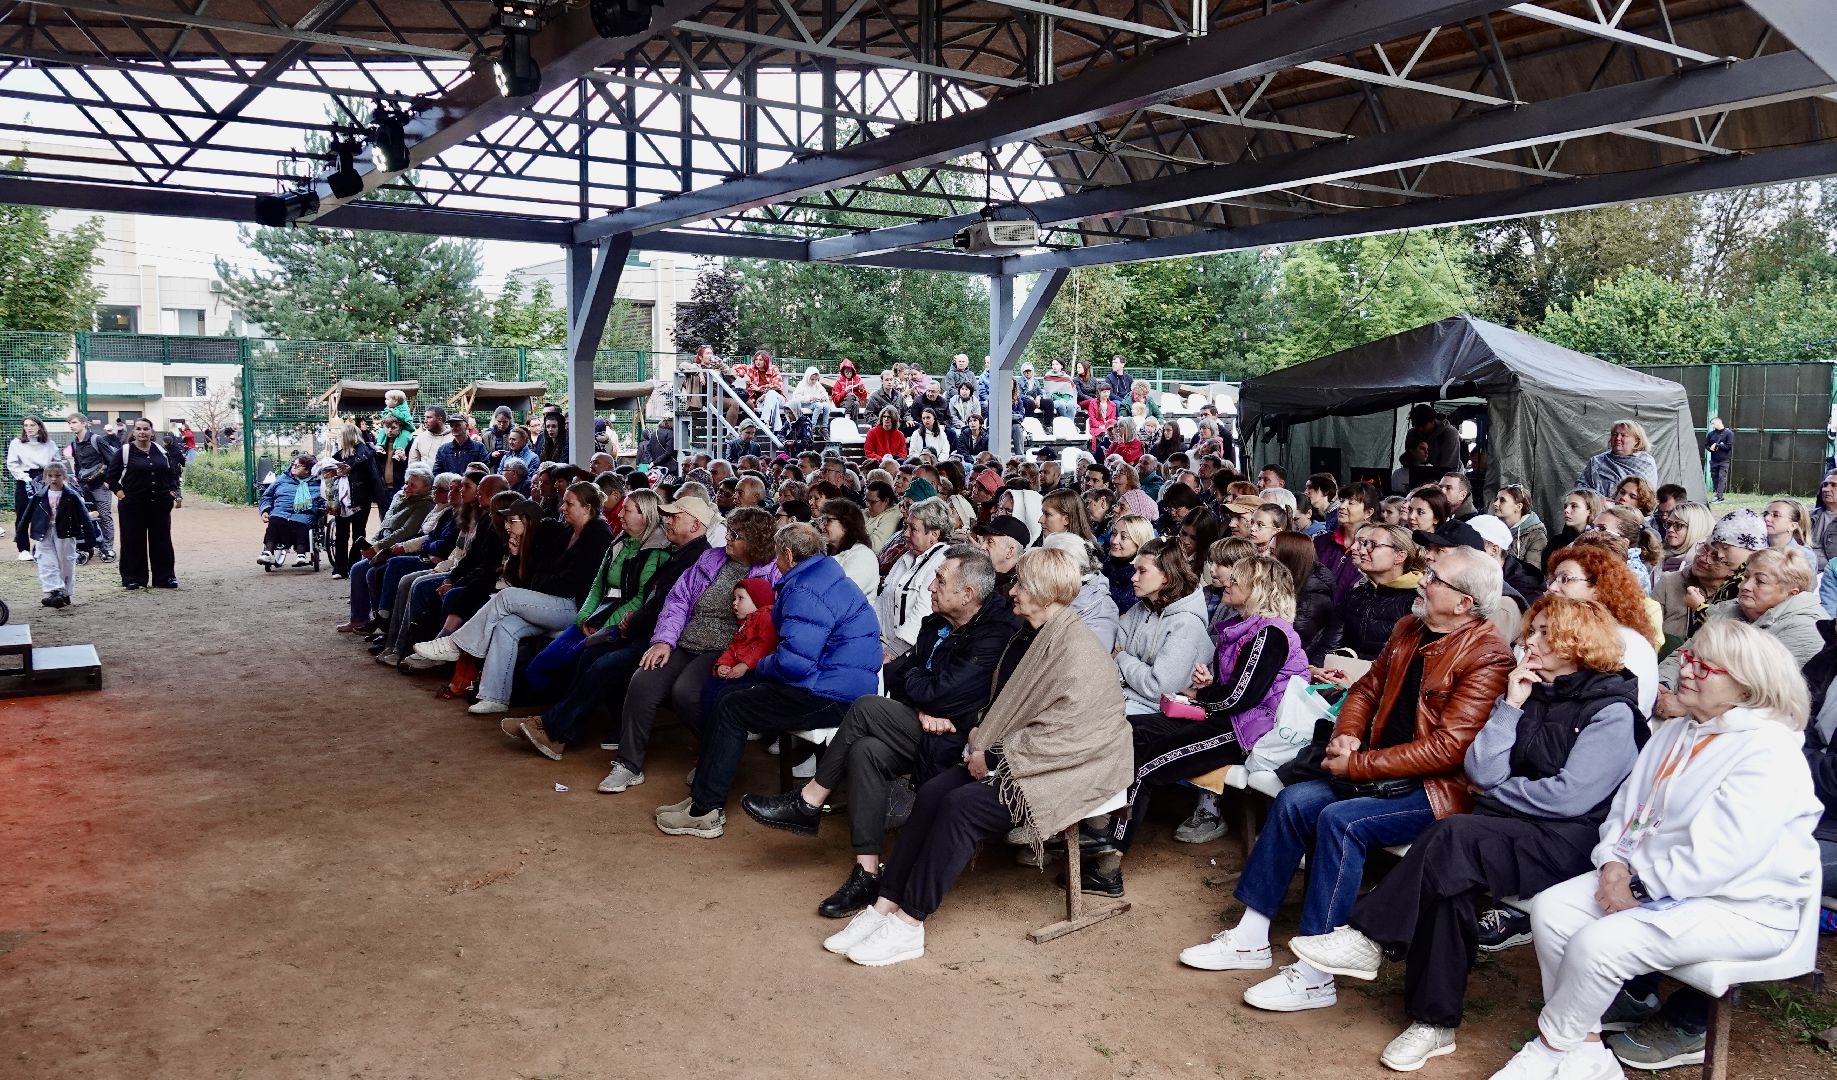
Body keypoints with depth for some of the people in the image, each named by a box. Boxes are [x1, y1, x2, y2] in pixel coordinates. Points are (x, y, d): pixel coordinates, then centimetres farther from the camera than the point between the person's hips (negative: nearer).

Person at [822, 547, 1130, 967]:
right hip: (1015, 757, 9)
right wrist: (985, 739, 3)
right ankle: (886, 905, -10)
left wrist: (993, 758, -17)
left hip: (1071, 768, -9)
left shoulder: (1077, 652, -19)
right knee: (932, 792, -12)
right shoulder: (1038, 638, 12)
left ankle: (909, 925, -17)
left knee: (962, 805, -25)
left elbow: (1061, 735, -24)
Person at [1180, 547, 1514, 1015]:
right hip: (1383, 775, 8)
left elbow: (1448, 747, -23)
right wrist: (1347, 735, -3)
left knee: (1340, 819, -28)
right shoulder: (1409, 630, 9)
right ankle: (1250, 938, 0)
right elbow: (1367, 689, 19)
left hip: (1439, 789, -8)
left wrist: (1358, 765, -20)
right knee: (1295, 801, -9)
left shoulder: (1486, 658, -17)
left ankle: (1314, 977, -21)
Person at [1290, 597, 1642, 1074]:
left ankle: (1369, 939, -24)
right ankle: (1434, 1024, -23)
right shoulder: (1532, 693, 15)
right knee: (1451, 876, -28)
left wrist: (1496, 793, -3)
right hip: (1511, 830, 6)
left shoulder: (1612, 710, -4)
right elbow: (1480, 774, 3)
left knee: (1454, 837, -32)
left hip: (1568, 841, -6)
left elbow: (1570, 796, -16)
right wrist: (1510, 706, -2)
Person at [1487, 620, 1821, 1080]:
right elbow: (1627, 805, 13)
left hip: (1738, 906, -9)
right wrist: (1615, 862, -6)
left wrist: (1640, 885, -20)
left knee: (1597, 943, -26)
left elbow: (1718, 854, -25)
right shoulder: (1674, 734, 12)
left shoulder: (1770, 752, -18)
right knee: (1551, 908, -11)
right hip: (1650, 880, 9)